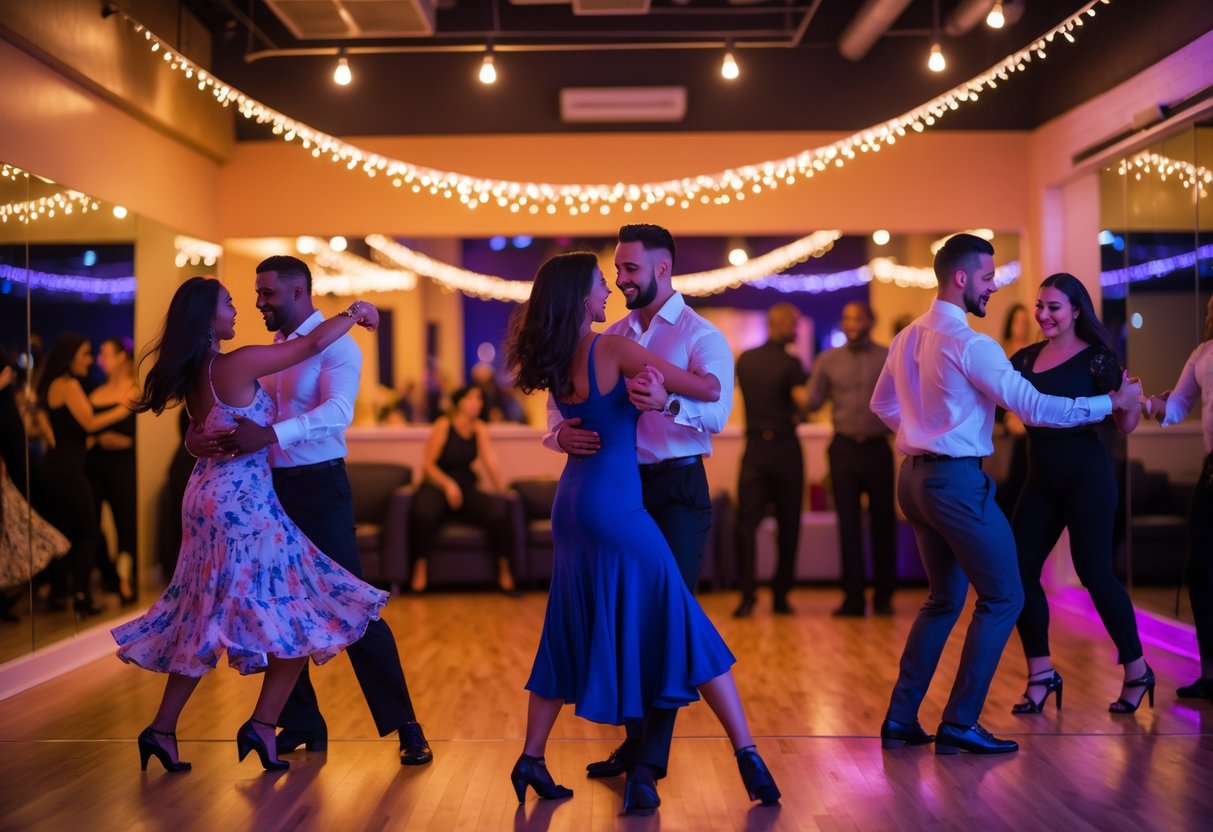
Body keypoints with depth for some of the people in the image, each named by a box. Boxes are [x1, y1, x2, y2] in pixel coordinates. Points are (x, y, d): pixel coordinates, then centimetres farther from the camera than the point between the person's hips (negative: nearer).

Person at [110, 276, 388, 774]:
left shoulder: (193, 375, 9)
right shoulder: (237, 364, -15)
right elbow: (314, 343, -14)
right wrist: (355, 312, 2)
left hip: (210, 497, 9)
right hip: (243, 499, -9)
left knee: (209, 624, 16)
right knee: (302, 616, 0)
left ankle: (162, 730, 17)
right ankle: (261, 725, -2)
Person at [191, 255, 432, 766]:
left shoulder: (335, 345, -10)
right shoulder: (269, 352, 13)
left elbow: (337, 411, -26)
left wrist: (271, 434, -39)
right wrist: (198, 433, -12)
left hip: (319, 488, -7)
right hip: (271, 488, 7)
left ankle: (405, 728, 4)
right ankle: (302, 724, 25)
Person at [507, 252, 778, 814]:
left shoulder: (556, 361, 6)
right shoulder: (614, 349, -14)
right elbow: (709, 391, -14)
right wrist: (713, 374, 9)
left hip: (572, 506, 7)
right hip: (615, 507, -7)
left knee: (569, 637, 17)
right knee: (684, 631, 0)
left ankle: (531, 761, 22)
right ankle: (747, 756, 3)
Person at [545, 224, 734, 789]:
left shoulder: (701, 336, -8)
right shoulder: (610, 338, 10)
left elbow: (717, 411, -24)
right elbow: (563, 398, 4)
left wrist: (668, 403, -44)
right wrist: (560, 432, -19)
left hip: (678, 488, -6)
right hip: (621, 485, 6)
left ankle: (652, 756, 6)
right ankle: (636, 740, 27)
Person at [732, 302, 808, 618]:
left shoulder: (744, 360, 7)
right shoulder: (789, 363, -8)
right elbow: (803, 400, -21)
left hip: (754, 448, 3)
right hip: (785, 447, -3)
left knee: (746, 522, 0)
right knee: (788, 524, 8)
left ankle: (747, 595, -9)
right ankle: (781, 595, 11)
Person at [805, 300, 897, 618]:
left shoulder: (890, 359, 4)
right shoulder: (828, 360, 7)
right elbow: (812, 402, 4)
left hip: (877, 448, -1)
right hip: (843, 449, 1)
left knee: (882, 521, 5)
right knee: (848, 523, 2)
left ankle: (883, 595, 16)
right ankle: (854, 596, 8)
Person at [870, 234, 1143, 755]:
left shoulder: (910, 337, 10)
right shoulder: (970, 344, -16)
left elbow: (882, 404, 20)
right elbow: (1033, 408, -17)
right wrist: (1112, 403, -9)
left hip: (916, 477, 9)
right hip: (957, 481, -9)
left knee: (945, 599, 18)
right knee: (1002, 599, 2)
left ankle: (901, 720, 18)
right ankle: (959, 724, 3)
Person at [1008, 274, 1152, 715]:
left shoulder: (1096, 358, -6)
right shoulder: (1026, 358, 9)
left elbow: (1125, 425, -8)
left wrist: (1132, 400, -28)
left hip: (1086, 475, -6)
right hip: (1041, 478, 6)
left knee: (1094, 571, -4)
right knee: (1019, 570, 0)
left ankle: (1137, 670, 14)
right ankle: (1041, 674, 12)